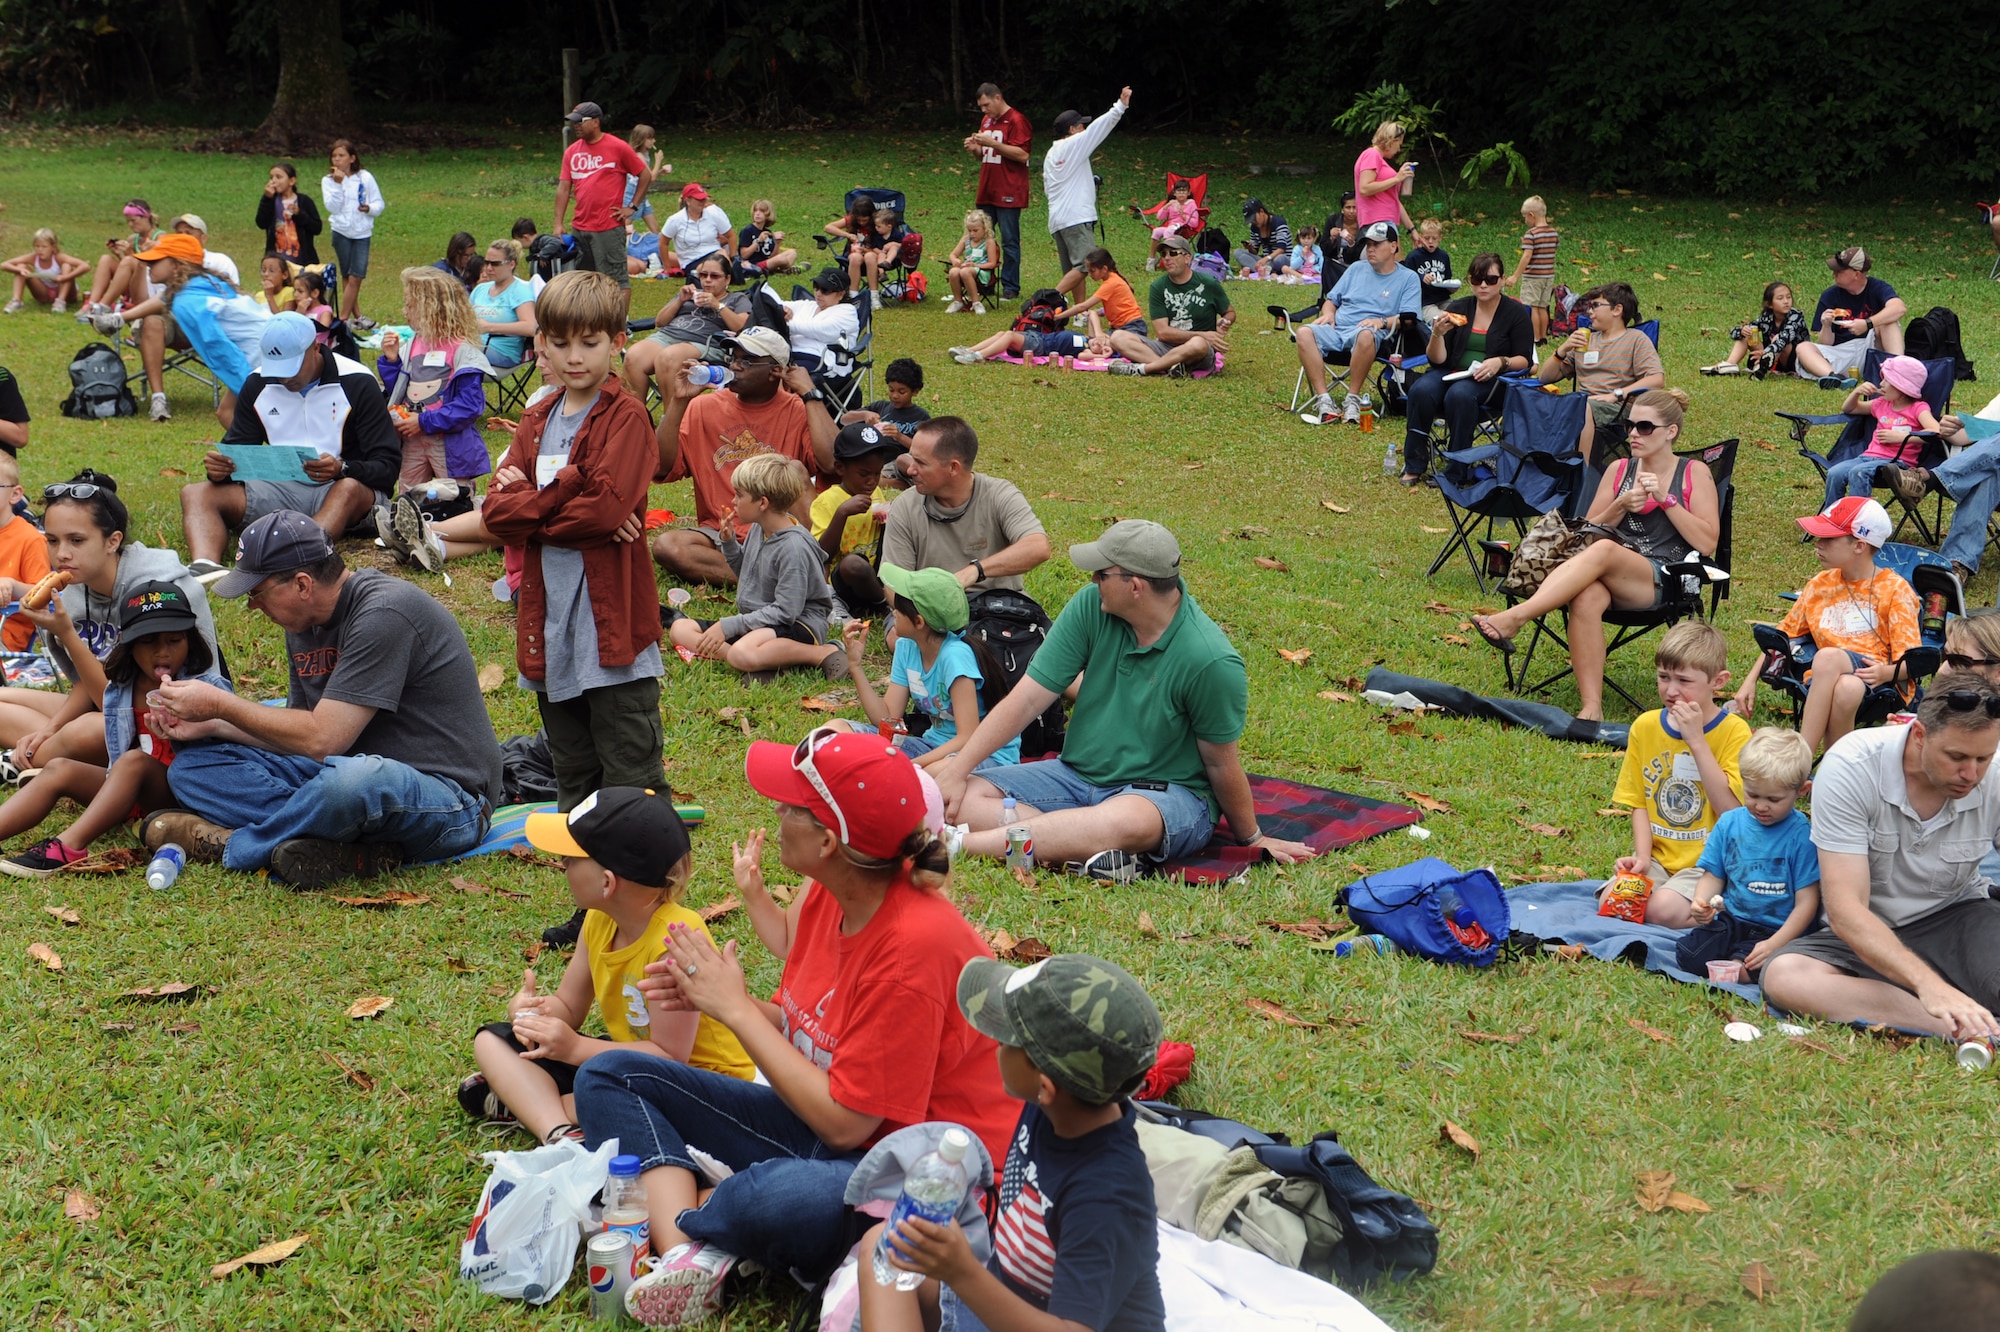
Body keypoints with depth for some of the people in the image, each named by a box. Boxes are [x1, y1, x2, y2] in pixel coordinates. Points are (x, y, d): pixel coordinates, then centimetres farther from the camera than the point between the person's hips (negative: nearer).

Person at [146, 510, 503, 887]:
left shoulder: (383, 613, -19)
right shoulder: (305, 624, 9)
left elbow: (322, 739, -22)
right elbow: (298, 736, 16)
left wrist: (220, 704, -13)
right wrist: (211, 725, 3)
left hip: (448, 802, -9)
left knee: (355, 779, -44)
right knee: (193, 766, 2)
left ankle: (231, 847, -13)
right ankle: (358, 850, -19)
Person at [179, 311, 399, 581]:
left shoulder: (357, 383, -7)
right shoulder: (258, 384, 6)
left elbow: (389, 464, -11)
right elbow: (237, 450, 12)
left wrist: (342, 469, -32)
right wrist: (220, 469, -13)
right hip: (281, 490, 5)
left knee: (350, 488, -40)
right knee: (195, 494, -15)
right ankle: (204, 565, -47)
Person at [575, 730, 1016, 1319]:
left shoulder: (915, 944, -26)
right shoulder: (825, 895, -2)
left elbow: (844, 1121, -22)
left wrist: (736, 1008, -16)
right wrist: (708, 998, -9)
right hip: (822, 1123, 9)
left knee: (778, 1197, -42)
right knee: (608, 1077, 3)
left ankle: (674, 1222, -7)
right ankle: (685, 1255, -20)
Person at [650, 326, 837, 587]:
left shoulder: (798, 410, 0)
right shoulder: (703, 407, 6)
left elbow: (832, 463, -19)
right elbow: (660, 469, -1)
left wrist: (810, 395, -10)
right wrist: (678, 402, -7)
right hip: (719, 534, 2)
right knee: (666, 546, -27)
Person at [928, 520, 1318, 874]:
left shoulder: (1210, 661, -21)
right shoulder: (1092, 606, -7)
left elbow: (1221, 765, -9)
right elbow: (1027, 699, -6)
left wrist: (1252, 839, 5)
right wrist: (957, 769, -11)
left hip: (1170, 794, -6)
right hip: (1077, 775, 6)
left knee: (1125, 821, -42)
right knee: (958, 794, -14)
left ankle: (953, 844, -38)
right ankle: (1092, 847, -30)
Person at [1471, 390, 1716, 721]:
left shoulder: (1694, 473, 10)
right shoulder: (1619, 469, 20)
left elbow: (1707, 543, -1)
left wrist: (1665, 498, -9)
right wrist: (1620, 506, -2)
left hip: (1665, 582, -3)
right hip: (1611, 578, 3)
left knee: (1603, 551, -37)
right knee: (1586, 598, -38)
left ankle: (1512, 620, -47)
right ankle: (1590, 706, -44)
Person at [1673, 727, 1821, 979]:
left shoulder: (1801, 836, -9)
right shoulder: (1729, 823, 7)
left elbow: (1806, 902, -10)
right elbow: (1713, 875, 13)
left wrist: (1773, 945, -20)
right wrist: (1701, 903, -11)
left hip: (1776, 930, -5)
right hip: (1730, 920, 5)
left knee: (1739, 971, -33)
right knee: (1686, 956, -19)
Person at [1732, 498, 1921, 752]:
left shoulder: (1894, 589, 3)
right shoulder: (1821, 585, 16)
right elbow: (1784, 635, 21)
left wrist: (1885, 672, -23)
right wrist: (1751, 680, 10)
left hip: (1883, 682, -3)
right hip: (1825, 682, 3)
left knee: (1828, 656, -38)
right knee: (1845, 689, -38)